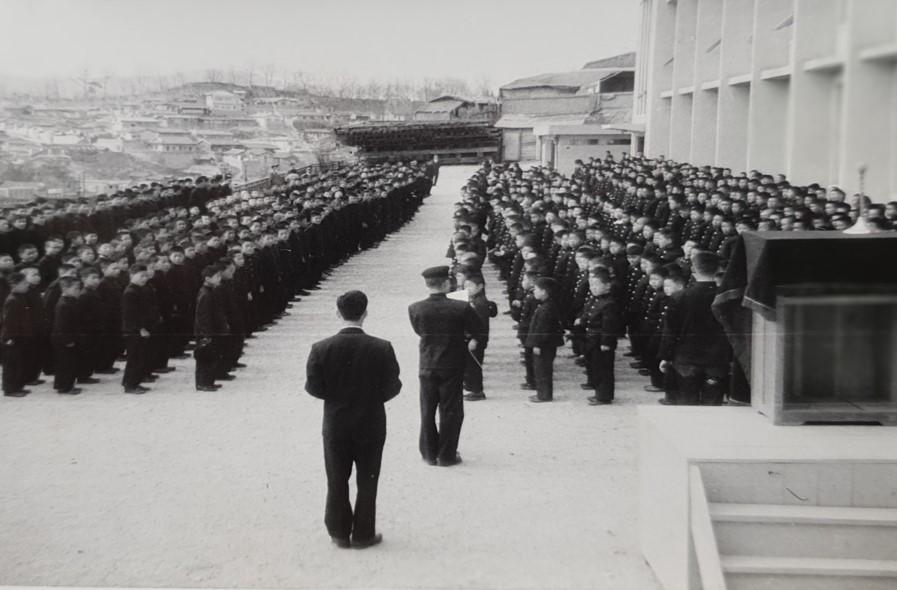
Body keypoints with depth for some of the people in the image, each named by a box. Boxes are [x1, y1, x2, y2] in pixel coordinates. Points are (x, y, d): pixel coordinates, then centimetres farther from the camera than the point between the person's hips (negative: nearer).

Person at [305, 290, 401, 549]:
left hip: (335, 426, 1)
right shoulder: (382, 348, -15)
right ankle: (363, 534, 18)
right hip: (371, 426, -1)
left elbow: (313, 387, -8)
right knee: (367, 482, 12)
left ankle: (340, 533, 23)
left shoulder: (321, 348, -12)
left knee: (337, 482, 15)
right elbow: (392, 387, -11)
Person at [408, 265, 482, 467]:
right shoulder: (461, 308, -16)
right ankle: (446, 455, 13)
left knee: (428, 412, 14)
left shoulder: (415, 309, -9)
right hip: (452, 367, -2)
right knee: (450, 412, 9)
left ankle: (429, 454, 21)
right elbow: (478, 331, -3)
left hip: (427, 367, 2)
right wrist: (472, 341, 19)